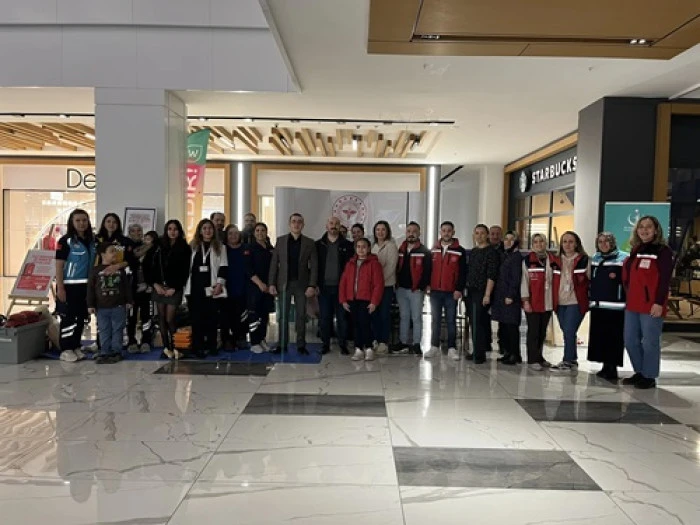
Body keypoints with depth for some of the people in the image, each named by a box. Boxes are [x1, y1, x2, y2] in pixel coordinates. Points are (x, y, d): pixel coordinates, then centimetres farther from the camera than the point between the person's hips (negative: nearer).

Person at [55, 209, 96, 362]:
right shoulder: (66, 241, -7)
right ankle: (66, 350, 8)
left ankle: (76, 347, 23)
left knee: (81, 317, 11)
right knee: (68, 318, 0)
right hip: (69, 285, -5)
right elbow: (59, 266, -10)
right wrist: (60, 288, -16)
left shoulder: (92, 241, 9)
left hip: (85, 286, 5)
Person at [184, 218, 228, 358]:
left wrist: (219, 284, -8)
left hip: (211, 288, -1)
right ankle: (197, 347, 4)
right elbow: (186, 265, 12)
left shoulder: (219, 247, 7)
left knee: (211, 318, 1)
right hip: (195, 287, 1)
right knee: (196, 318, 0)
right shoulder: (192, 246, 11)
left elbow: (223, 267, 2)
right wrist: (185, 284, 6)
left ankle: (211, 346, 10)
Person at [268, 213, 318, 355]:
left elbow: (314, 265, -1)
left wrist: (312, 286, -10)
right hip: (284, 283, 1)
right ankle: (282, 345, 14)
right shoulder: (280, 240, 5)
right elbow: (274, 263, 3)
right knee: (283, 315, 5)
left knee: (301, 316, 4)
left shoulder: (309, 243, 3)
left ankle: (301, 345, 13)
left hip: (302, 284, 0)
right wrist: (272, 284, -4)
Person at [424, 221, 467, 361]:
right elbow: (429, 268, 13)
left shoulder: (460, 251, 0)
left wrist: (459, 289, -9)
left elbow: (463, 272, -3)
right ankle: (434, 347, 15)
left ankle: (452, 348, 8)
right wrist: (427, 285, 4)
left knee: (451, 320, 3)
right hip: (435, 291, 3)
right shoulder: (434, 250, 10)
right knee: (435, 320, 8)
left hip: (451, 292, -3)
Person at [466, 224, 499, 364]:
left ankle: (479, 354, -2)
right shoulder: (472, 251, 16)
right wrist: (466, 289, 12)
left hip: (482, 293, -7)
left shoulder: (491, 252, -6)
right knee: (474, 322, 10)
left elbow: (491, 276, -12)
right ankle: (478, 351, 19)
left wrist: (487, 294, -17)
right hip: (471, 292, 7)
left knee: (478, 324, -8)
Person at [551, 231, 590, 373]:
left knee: (569, 332, -10)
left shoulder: (584, 260, -2)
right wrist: (553, 300, 10)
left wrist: (590, 299, -4)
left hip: (576, 302, -5)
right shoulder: (556, 261, 11)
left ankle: (567, 362, -1)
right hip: (560, 303, 5)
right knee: (567, 333, 11)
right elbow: (553, 282, 16)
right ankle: (572, 361, 21)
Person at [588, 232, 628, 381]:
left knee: (613, 338, -4)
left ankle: (612, 368, 5)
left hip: (615, 305, -6)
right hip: (597, 305, 6)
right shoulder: (594, 259, 17)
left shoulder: (623, 258, -4)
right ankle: (606, 366, 19)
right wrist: (589, 299, 18)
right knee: (599, 337, 9)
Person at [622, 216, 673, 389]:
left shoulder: (663, 251, -5)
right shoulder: (635, 251, 16)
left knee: (650, 342, 0)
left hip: (651, 306, -7)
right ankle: (640, 373, 25)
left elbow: (664, 280, -12)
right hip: (632, 304, 7)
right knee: (630, 340, 11)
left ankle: (649, 377, 11)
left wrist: (658, 303, -18)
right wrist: (628, 297, 13)